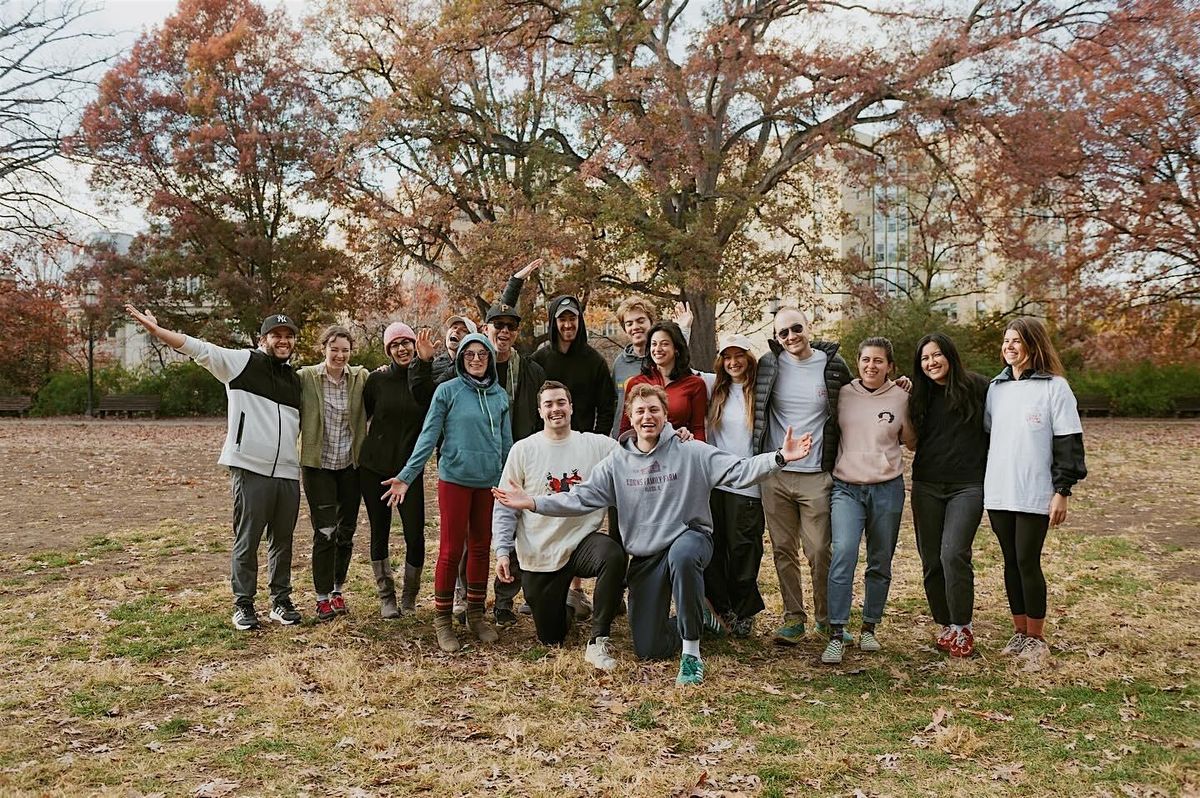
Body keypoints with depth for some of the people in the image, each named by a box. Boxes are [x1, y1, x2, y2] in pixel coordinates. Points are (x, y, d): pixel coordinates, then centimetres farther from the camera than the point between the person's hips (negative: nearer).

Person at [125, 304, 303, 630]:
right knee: (247, 541, 1)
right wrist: (156, 329, -20)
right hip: (250, 470, -5)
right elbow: (199, 348, -10)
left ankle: (281, 601, 23)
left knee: (282, 542, 11)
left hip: (288, 474, 5)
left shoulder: (296, 380, 17)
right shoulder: (243, 362, 1)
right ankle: (243, 605, 13)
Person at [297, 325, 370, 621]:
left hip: (351, 464, 3)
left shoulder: (362, 377, 0)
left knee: (347, 530, 11)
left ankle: (337, 590, 27)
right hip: (318, 464, -3)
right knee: (324, 532, -5)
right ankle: (322, 598, 7)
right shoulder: (305, 377, -6)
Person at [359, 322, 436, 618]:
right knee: (379, 533, 7)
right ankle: (386, 596, 21)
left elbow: (425, 400, -23)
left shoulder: (426, 380, 0)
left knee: (415, 535, -4)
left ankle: (410, 594, 18)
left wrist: (424, 362, -30)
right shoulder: (377, 380, 0)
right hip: (374, 468, 1)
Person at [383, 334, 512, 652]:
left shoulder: (500, 395, 8)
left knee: (481, 548, 11)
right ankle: (442, 620, 11)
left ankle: (476, 615, 24)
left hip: (490, 481, 4)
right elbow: (428, 436, -6)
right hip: (455, 479, -4)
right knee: (451, 550, -1)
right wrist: (406, 476, -13)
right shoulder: (447, 391, -4)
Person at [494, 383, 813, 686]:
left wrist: (780, 458, -30)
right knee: (649, 650, 1)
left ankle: (691, 653, -25)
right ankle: (692, 621, 36)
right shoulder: (617, 462, 4)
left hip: (689, 537, -3)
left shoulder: (691, 452, -6)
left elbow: (740, 471, -13)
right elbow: (581, 497, -1)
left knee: (682, 555, -43)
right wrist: (532, 503, -13)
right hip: (644, 556, 3)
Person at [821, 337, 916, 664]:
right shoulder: (843, 394, 2)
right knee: (843, 552, -18)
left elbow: (911, 442, 12)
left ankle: (869, 628, 26)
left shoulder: (900, 398, 1)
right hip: (846, 488, -1)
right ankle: (836, 635, -15)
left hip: (887, 489, 1)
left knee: (880, 564, 10)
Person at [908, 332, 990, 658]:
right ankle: (945, 625, 18)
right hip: (926, 486, 4)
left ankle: (962, 627, -2)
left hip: (967, 486, -4)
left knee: (953, 554, -17)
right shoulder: (920, 395, 9)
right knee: (931, 560, 5)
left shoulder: (978, 387, -2)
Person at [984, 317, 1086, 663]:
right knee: (1011, 562, 10)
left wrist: (1062, 491, -10)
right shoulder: (996, 387, 11)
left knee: (1028, 563, -3)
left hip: (1035, 495, -5)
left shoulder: (1054, 387, -5)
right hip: (998, 493, 5)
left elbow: (1068, 441, -7)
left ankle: (1037, 637, 10)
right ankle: (1020, 631, 20)